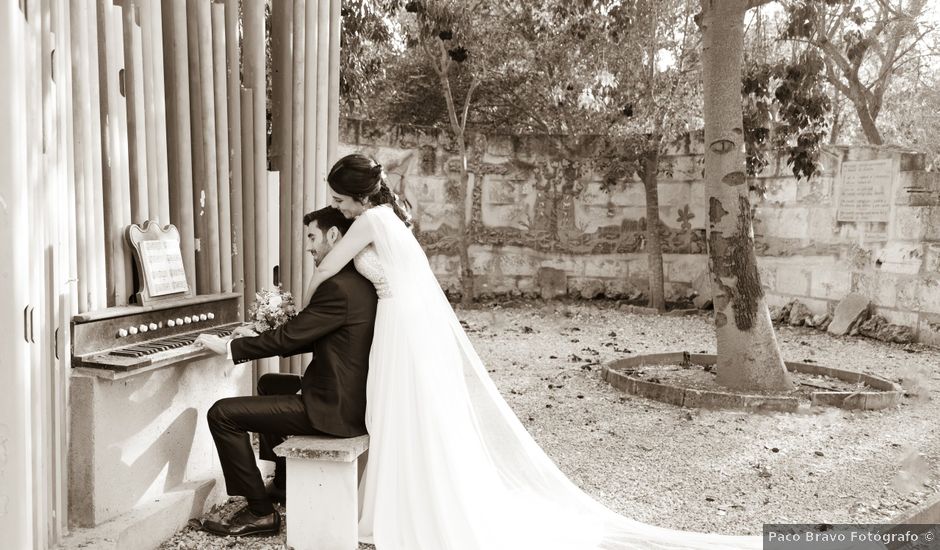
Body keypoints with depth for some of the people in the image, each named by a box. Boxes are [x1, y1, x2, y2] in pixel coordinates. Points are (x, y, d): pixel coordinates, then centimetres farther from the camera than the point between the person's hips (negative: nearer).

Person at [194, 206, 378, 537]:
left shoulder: (339, 287, -21)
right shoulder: (359, 280, 10)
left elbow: (288, 337, -18)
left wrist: (228, 347, -5)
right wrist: (256, 341, 14)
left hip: (334, 408, -10)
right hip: (350, 396, 10)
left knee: (222, 414, -6)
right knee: (269, 384, 32)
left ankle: (261, 512, 3)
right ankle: (283, 485, 41)